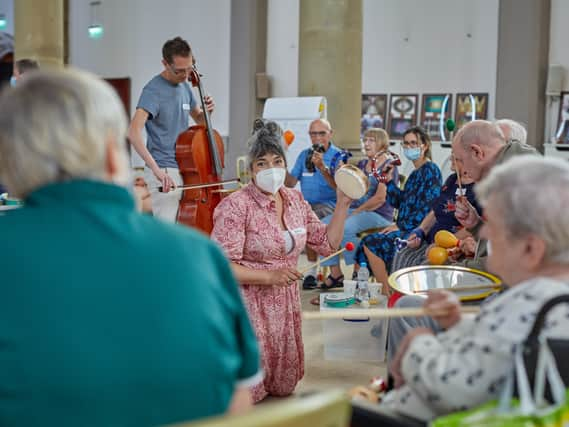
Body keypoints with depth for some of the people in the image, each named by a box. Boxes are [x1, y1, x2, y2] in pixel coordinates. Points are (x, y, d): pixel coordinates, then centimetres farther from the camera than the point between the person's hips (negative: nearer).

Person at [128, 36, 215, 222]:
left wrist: (207, 111, 1)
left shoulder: (184, 86, 11)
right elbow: (134, 132, -25)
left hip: (185, 170, 8)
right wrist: (156, 169, -33)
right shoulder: (153, 90, -13)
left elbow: (199, 119, 26)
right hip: (164, 174, -8)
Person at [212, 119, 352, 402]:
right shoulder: (236, 206, -17)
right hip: (249, 304, -6)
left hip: (285, 304, 7)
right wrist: (270, 276, -25)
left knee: (285, 385, 16)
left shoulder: (295, 200, 5)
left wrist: (343, 204, -3)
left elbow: (328, 244, 5)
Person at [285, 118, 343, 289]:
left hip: (329, 204, -6)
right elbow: (291, 183, 9)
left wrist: (323, 168, -25)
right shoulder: (304, 155, 15)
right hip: (305, 204, 6)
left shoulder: (337, 156, -3)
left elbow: (339, 187, -15)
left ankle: (311, 271, -25)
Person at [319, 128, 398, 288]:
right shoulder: (362, 164, 19)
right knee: (324, 224, -13)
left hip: (379, 214, -8)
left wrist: (357, 212, -14)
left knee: (345, 228, -32)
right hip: (356, 210, 8)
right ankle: (335, 274, -14)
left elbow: (380, 198, -14)